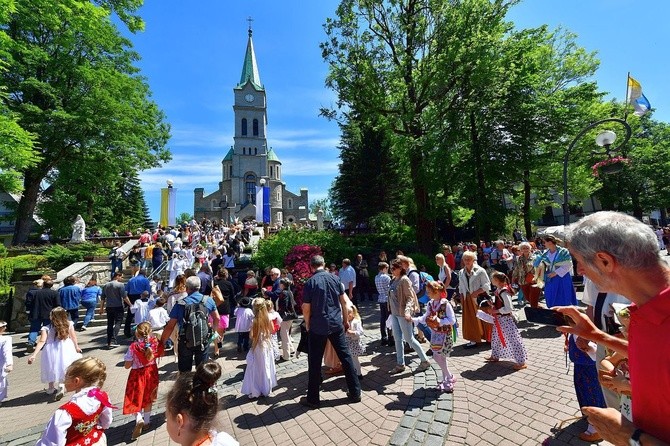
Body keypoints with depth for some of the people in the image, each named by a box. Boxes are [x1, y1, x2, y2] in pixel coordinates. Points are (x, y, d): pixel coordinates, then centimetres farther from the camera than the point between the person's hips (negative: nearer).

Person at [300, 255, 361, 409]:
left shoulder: (310, 282, -11)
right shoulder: (335, 278, 0)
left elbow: (306, 308, -9)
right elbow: (344, 301, 4)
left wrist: (307, 323, 8)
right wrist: (345, 319, 15)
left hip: (317, 327, -3)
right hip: (336, 324, 3)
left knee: (315, 362, 10)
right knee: (345, 356, 13)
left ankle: (313, 399, 22)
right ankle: (355, 392, 22)